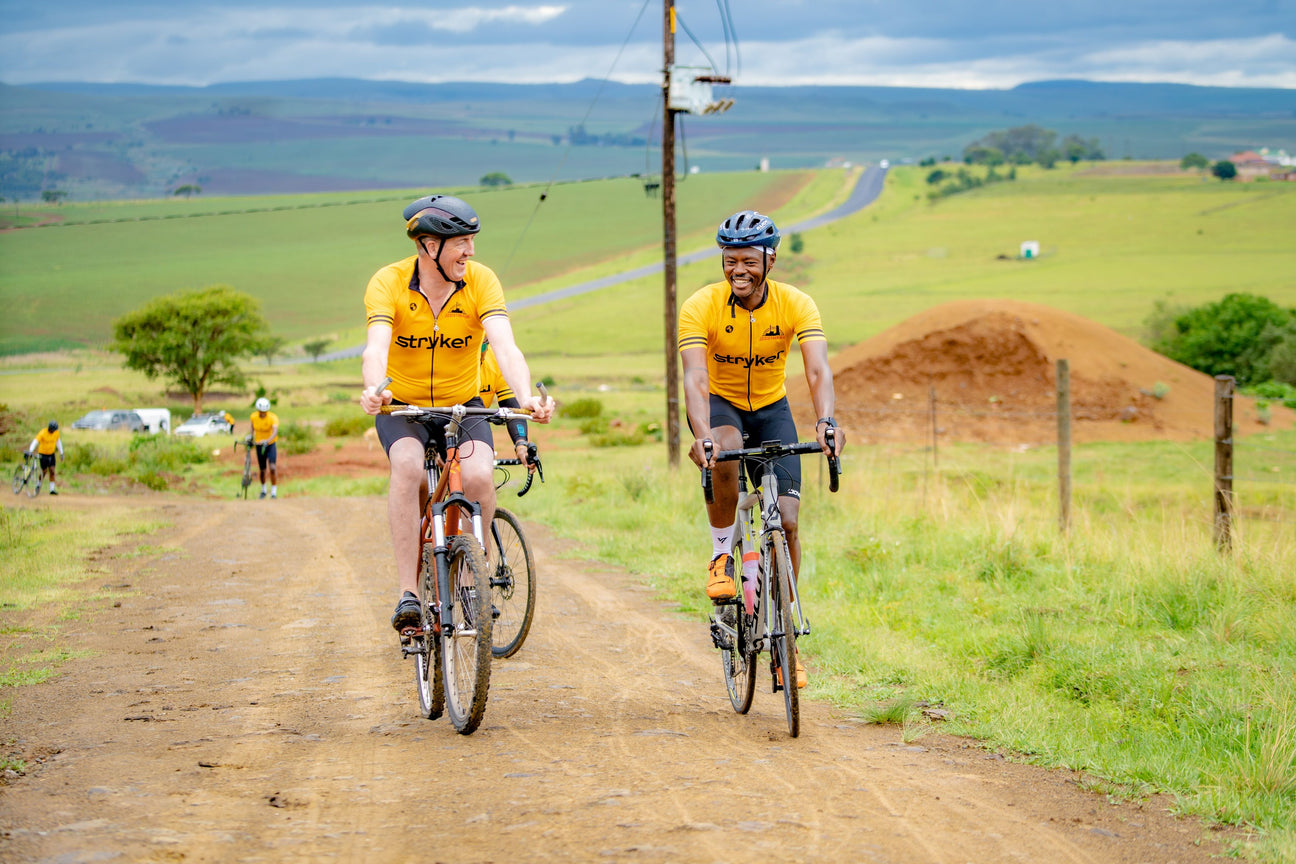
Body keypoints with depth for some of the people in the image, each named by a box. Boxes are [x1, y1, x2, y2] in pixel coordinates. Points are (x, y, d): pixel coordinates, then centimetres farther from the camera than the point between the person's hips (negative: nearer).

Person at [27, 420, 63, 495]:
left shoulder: (57, 433, -8)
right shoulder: (43, 433, -23)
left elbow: (58, 442, 8)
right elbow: (35, 442, -32)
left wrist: (61, 453, 10)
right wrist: (30, 451, -45)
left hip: (51, 454, 4)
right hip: (43, 454, -3)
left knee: (52, 471, -7)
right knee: (44, 472, 3)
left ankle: (52, 489, -6)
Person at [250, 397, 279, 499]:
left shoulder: (273, 417, -23)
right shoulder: (254, 417, -11)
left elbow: (275, 431, -38)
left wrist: (267, 440, -53)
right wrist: (251, 437, 4)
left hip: (271, 444, -3)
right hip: (259, 444, 3)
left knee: (273, 468, -18)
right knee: (262, 470, 10)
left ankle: (274, 492, -9)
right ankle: (263, 490, 34)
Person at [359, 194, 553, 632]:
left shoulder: (481, 281, -15)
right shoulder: (389, 283, -18)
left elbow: (504, 346, -28)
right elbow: (376, 348, -34)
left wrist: (526, 397, -48)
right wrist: (374, 390, -56)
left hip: (463, 404, 1)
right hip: (403, 406, -1)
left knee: (479, 476, -27)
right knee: (408, 465, -32)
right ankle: (408, 592, -28)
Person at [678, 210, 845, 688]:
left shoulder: (796, 305, -20)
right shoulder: (701, 307, -23)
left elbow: (818, 369, -32)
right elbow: (695, 376, -34)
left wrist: (826, 421, -52)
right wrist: (701, 435, -52)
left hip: (771, 409, 2)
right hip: (720, 405, -2)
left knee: (786, 519, -10)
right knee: (724, 451, -38)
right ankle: (721, 554, -15)